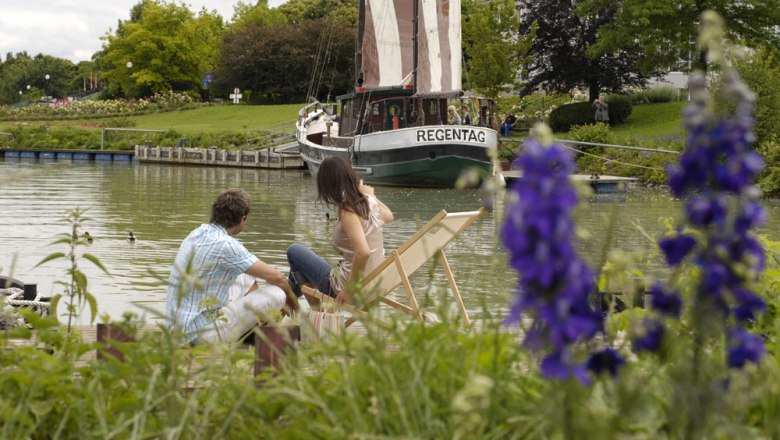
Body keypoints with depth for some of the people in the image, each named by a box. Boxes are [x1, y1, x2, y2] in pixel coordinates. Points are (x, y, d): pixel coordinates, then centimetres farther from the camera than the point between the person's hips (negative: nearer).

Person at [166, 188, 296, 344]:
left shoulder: (198, 233, 8)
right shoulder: (224, 244, -20)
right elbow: (276, 277, -15)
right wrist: (290, 297, 7)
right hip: (201, 334, -9)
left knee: (246, 278, 22)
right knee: (276, 294, -10)